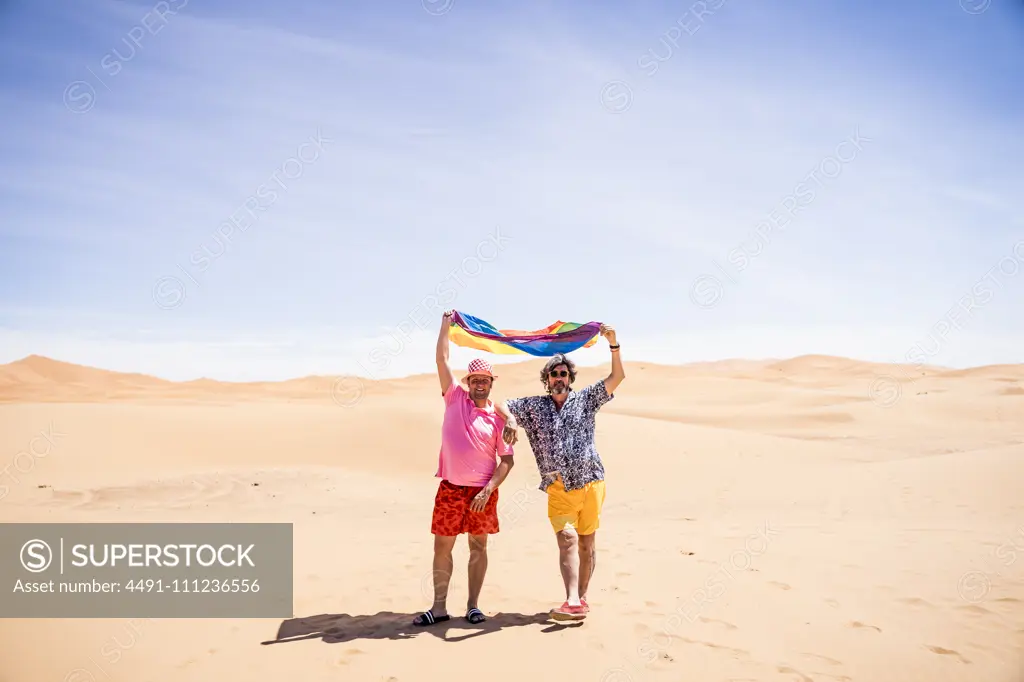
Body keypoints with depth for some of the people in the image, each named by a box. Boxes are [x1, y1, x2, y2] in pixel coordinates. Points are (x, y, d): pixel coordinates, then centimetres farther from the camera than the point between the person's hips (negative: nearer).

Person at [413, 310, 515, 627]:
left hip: (482, 490, 0)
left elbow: (507, 460, -2)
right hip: (450, 488, 1)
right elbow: (442, 359, -2)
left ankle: (473, 605, 18)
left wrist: (489, 489, -13)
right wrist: (446, 325, -1)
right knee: (442, 546, 4)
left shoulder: (499, 417, -1)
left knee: (478, 546, 8)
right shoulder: (455, 398, 2)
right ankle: (439, 607, 14)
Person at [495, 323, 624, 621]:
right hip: (559, 488, 0)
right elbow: (501, 405, 10)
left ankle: (581, 599, 18)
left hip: (591, 484, 1)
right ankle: (572, 602, -21)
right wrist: (510, 419, -13)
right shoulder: (534, 405, 11)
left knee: (587, 543, 6)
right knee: (567, 538, -16)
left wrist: (613, 344, -10)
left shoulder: (585, 399, 8)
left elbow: (617, 377, 2)